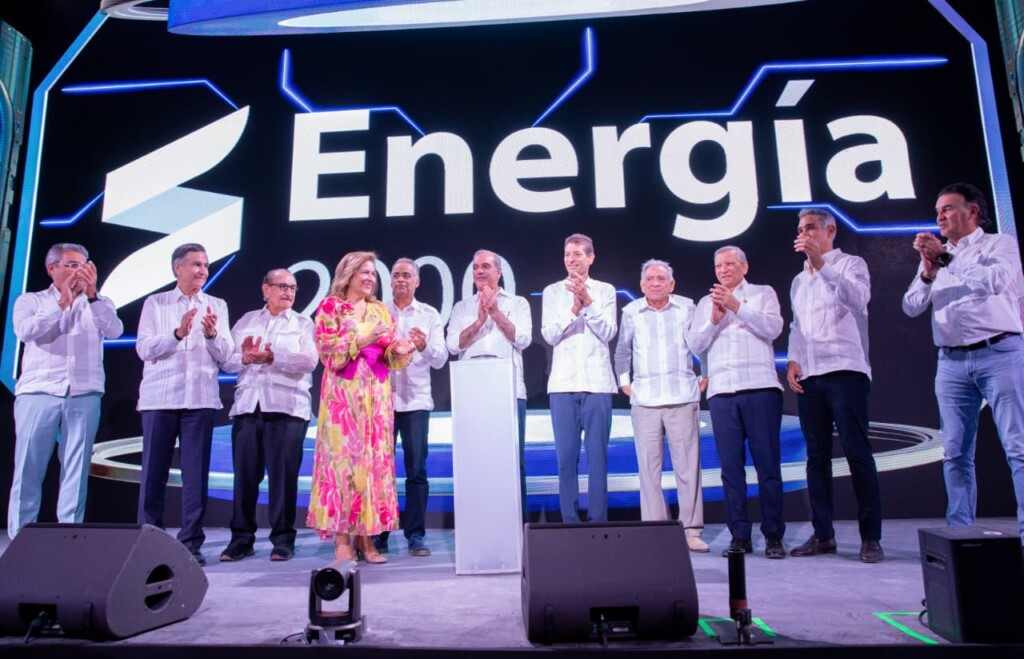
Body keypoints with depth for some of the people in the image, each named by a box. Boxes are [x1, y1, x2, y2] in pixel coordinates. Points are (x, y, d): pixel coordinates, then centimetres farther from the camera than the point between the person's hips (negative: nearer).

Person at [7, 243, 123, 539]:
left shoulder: (98, 304, 14)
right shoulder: (30, 301, 13)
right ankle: (20, 538, 6)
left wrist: (92, 294, -13)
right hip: (38, 392, -1)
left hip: (84, 395, 1)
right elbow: (25, 331, -7)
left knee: (76, 470, 0)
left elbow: (115, 330, -5)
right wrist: (62, 303, -12)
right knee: (28, 468, -1)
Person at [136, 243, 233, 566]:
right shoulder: (155, 303, 10)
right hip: (159, 397, 0)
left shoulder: (217, 306, 13)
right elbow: (144, 349, -1)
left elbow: (225, 354, 4)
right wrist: (178, 333, -16)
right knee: (154, 469, 2)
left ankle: (191, 542, 6)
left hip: (200, 398, 1)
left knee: (196, 472, 0)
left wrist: (212, 334, -16)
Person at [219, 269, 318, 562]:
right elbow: (227, 361, 9)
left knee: (283, 474, -3)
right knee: (244, 473, 3)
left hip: (286, 408, -2)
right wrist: (245, 358, -12)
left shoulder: (303, 324, 11)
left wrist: (273, 357, -18)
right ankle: (241, 538, 14)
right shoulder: (246, 321, 18)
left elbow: (309, 360, -6)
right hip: (247, 406, 3)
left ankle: (283, 538, 7)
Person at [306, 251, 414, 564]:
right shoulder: (330, 306, 2)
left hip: (376, 394, 5)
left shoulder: (381, 310, 16)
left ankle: (366, 536, 9)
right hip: (343, 393, -5)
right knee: (343, 457, -7)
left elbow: (389, 356, 14)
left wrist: (399, 350, -9)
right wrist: (364, 339, -19)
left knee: (375, 459, 2)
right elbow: (327, 350, -8)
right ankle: (342, 540, -2)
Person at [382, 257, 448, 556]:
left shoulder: (429, 315, 9)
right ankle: (378, 534, 12)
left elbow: (441, 360, 1)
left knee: (417, 469, 0)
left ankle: (415, 534, 8)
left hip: (415, 399, 0)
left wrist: (425, 346, -19)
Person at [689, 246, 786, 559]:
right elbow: (695, 345, 9)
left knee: (768, 463, -2)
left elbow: (773, 328, -4)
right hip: (721, 392, 2)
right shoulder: (706, 303, 19)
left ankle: (773, 535, 5)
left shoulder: (763, 293, 13)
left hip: (761, 388, -2)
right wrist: (714, 319, -6)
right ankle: (739, 535, 6)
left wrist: (736, 306, -11)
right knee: (731, 466, 1)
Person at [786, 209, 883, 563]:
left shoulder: (851, 264, 5)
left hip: (845, 371, -6)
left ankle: (870, 537, -1)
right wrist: (792, 360, 5)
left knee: (857, 452, -8)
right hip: (807, 377, 6)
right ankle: (822, 534, 10)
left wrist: (820, 263, -21)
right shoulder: (799, 281, 22)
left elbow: (858, 298, -16)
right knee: (817, 456, 5)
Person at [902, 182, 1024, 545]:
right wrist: (927, 274, -6)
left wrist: (948, 259, -15)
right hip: (951, 362, 4)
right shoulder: (934, 256, 19)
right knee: (955, 453, 3)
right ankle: (959, 532, 8)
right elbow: (911, 307, 10)